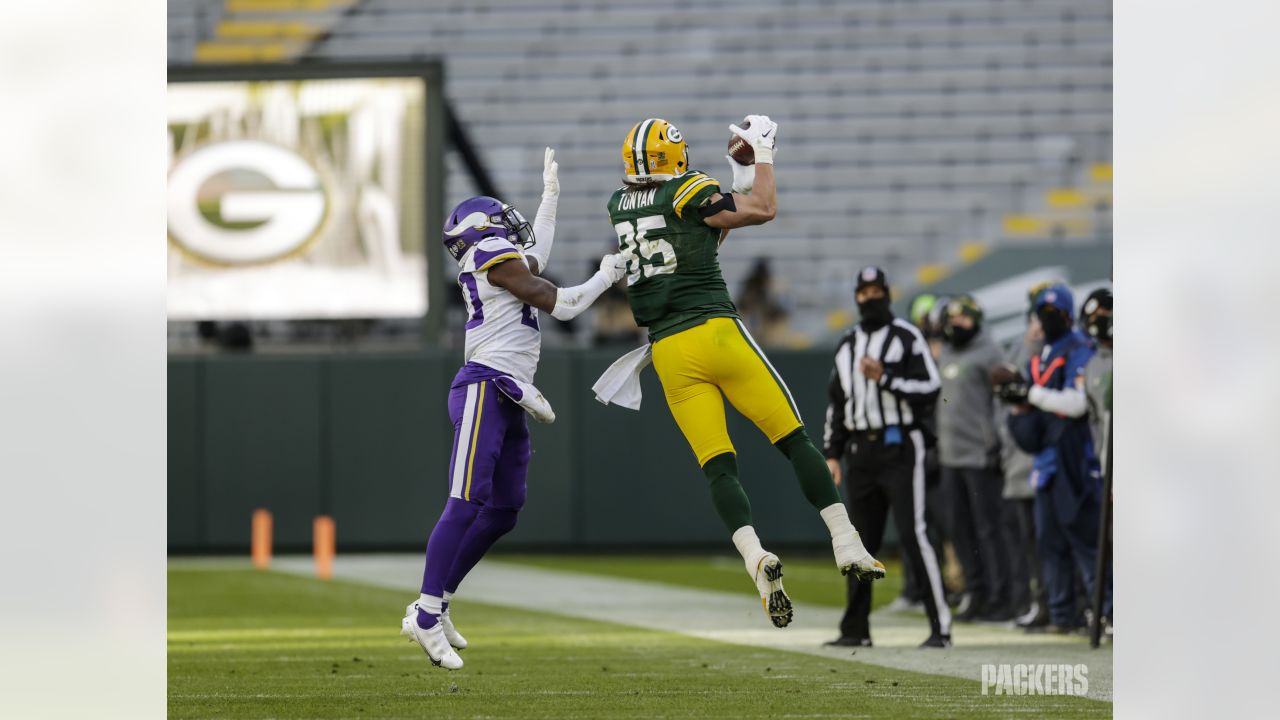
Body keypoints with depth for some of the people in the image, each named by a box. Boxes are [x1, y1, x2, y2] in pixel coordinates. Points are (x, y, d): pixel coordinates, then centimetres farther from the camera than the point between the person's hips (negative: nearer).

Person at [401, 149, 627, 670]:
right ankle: (427, 617, -19)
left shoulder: (499, 262, 21)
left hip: (507, 401, 10)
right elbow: (557, 304, -7)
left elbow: (534, 260, 44)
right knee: (465, 504, -15)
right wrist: (605, 278, 8)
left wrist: (551, 194, 49)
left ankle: (434, 606, 13)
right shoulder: (494, 255, -5)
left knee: (503, 511, 10)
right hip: (485, 389, -10)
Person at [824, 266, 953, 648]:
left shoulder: (907, 338, -2)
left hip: (899, 447, -6)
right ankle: (855, 628, 16)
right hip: (860, 451, 6)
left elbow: (930, 389, -9)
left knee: (913, 534, -13)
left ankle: (941, 626, -13)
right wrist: (832, 453, 13)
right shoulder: (847, 345, 16)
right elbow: (837, 403, 20)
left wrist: (885, 378, -18)